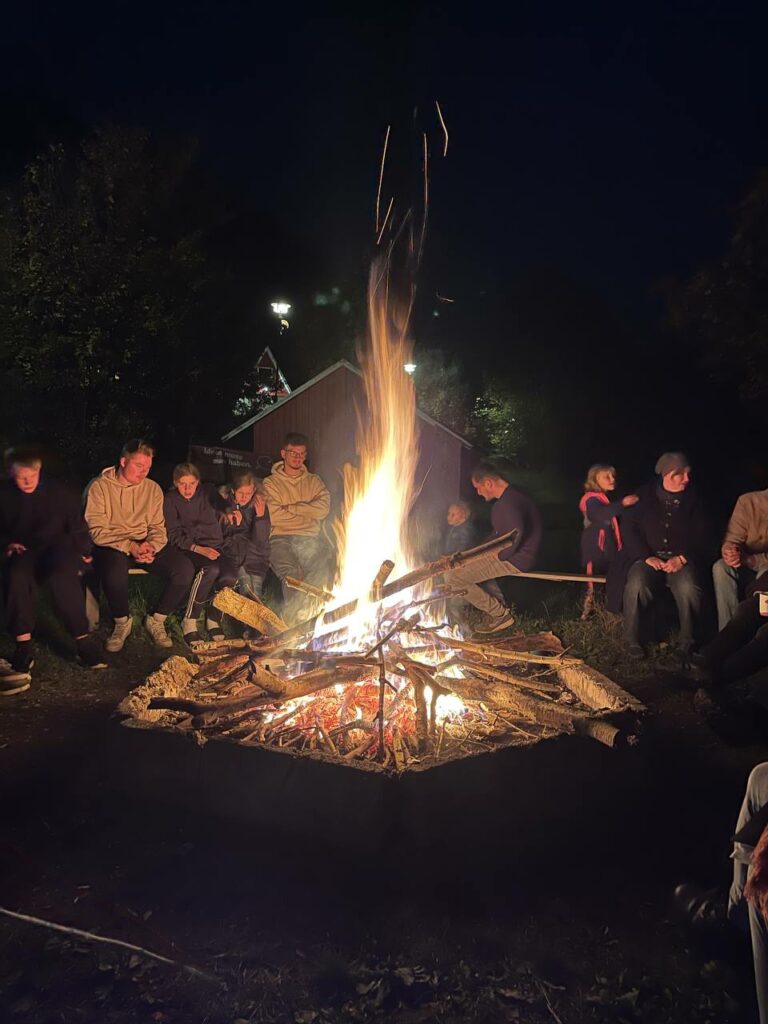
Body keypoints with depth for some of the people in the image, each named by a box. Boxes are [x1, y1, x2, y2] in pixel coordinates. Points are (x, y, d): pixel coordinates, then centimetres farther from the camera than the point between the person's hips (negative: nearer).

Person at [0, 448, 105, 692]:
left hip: (56, 548, -1)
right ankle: (23, 650, -34)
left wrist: (83, 552, 1)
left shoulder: (59, 493, 7)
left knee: (62, 576, -37)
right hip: (22, 553, 1)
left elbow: (77, 527, 12)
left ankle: (84, 641, -27)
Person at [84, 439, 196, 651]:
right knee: (115, 570, -39)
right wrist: (130, 546, -23)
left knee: (185, 569, -21)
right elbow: (97, 531, -11)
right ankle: (122, 622, -9)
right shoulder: (99, 487, -4)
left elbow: (158, 528, 6)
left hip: (145, 545, 4)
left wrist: (150, 547, -17)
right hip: (112, 546, -4)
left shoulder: (153, 488, 9)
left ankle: (156, 620, 1)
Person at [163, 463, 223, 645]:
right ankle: (189, 622, -25)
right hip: (188, 549, -3)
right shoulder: (171, 500, 4)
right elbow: (174, 536, -3)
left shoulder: (205, 495, 14)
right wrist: (198, 549, -17)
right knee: (211, 569, -36)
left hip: (214, 547, 4)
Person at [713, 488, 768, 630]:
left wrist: (748, 559, -35)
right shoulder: (748, 501, -6)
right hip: (746, 569, 2)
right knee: (720, 567, -27)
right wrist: (729, 551, -33)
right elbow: (731, 540, -9)